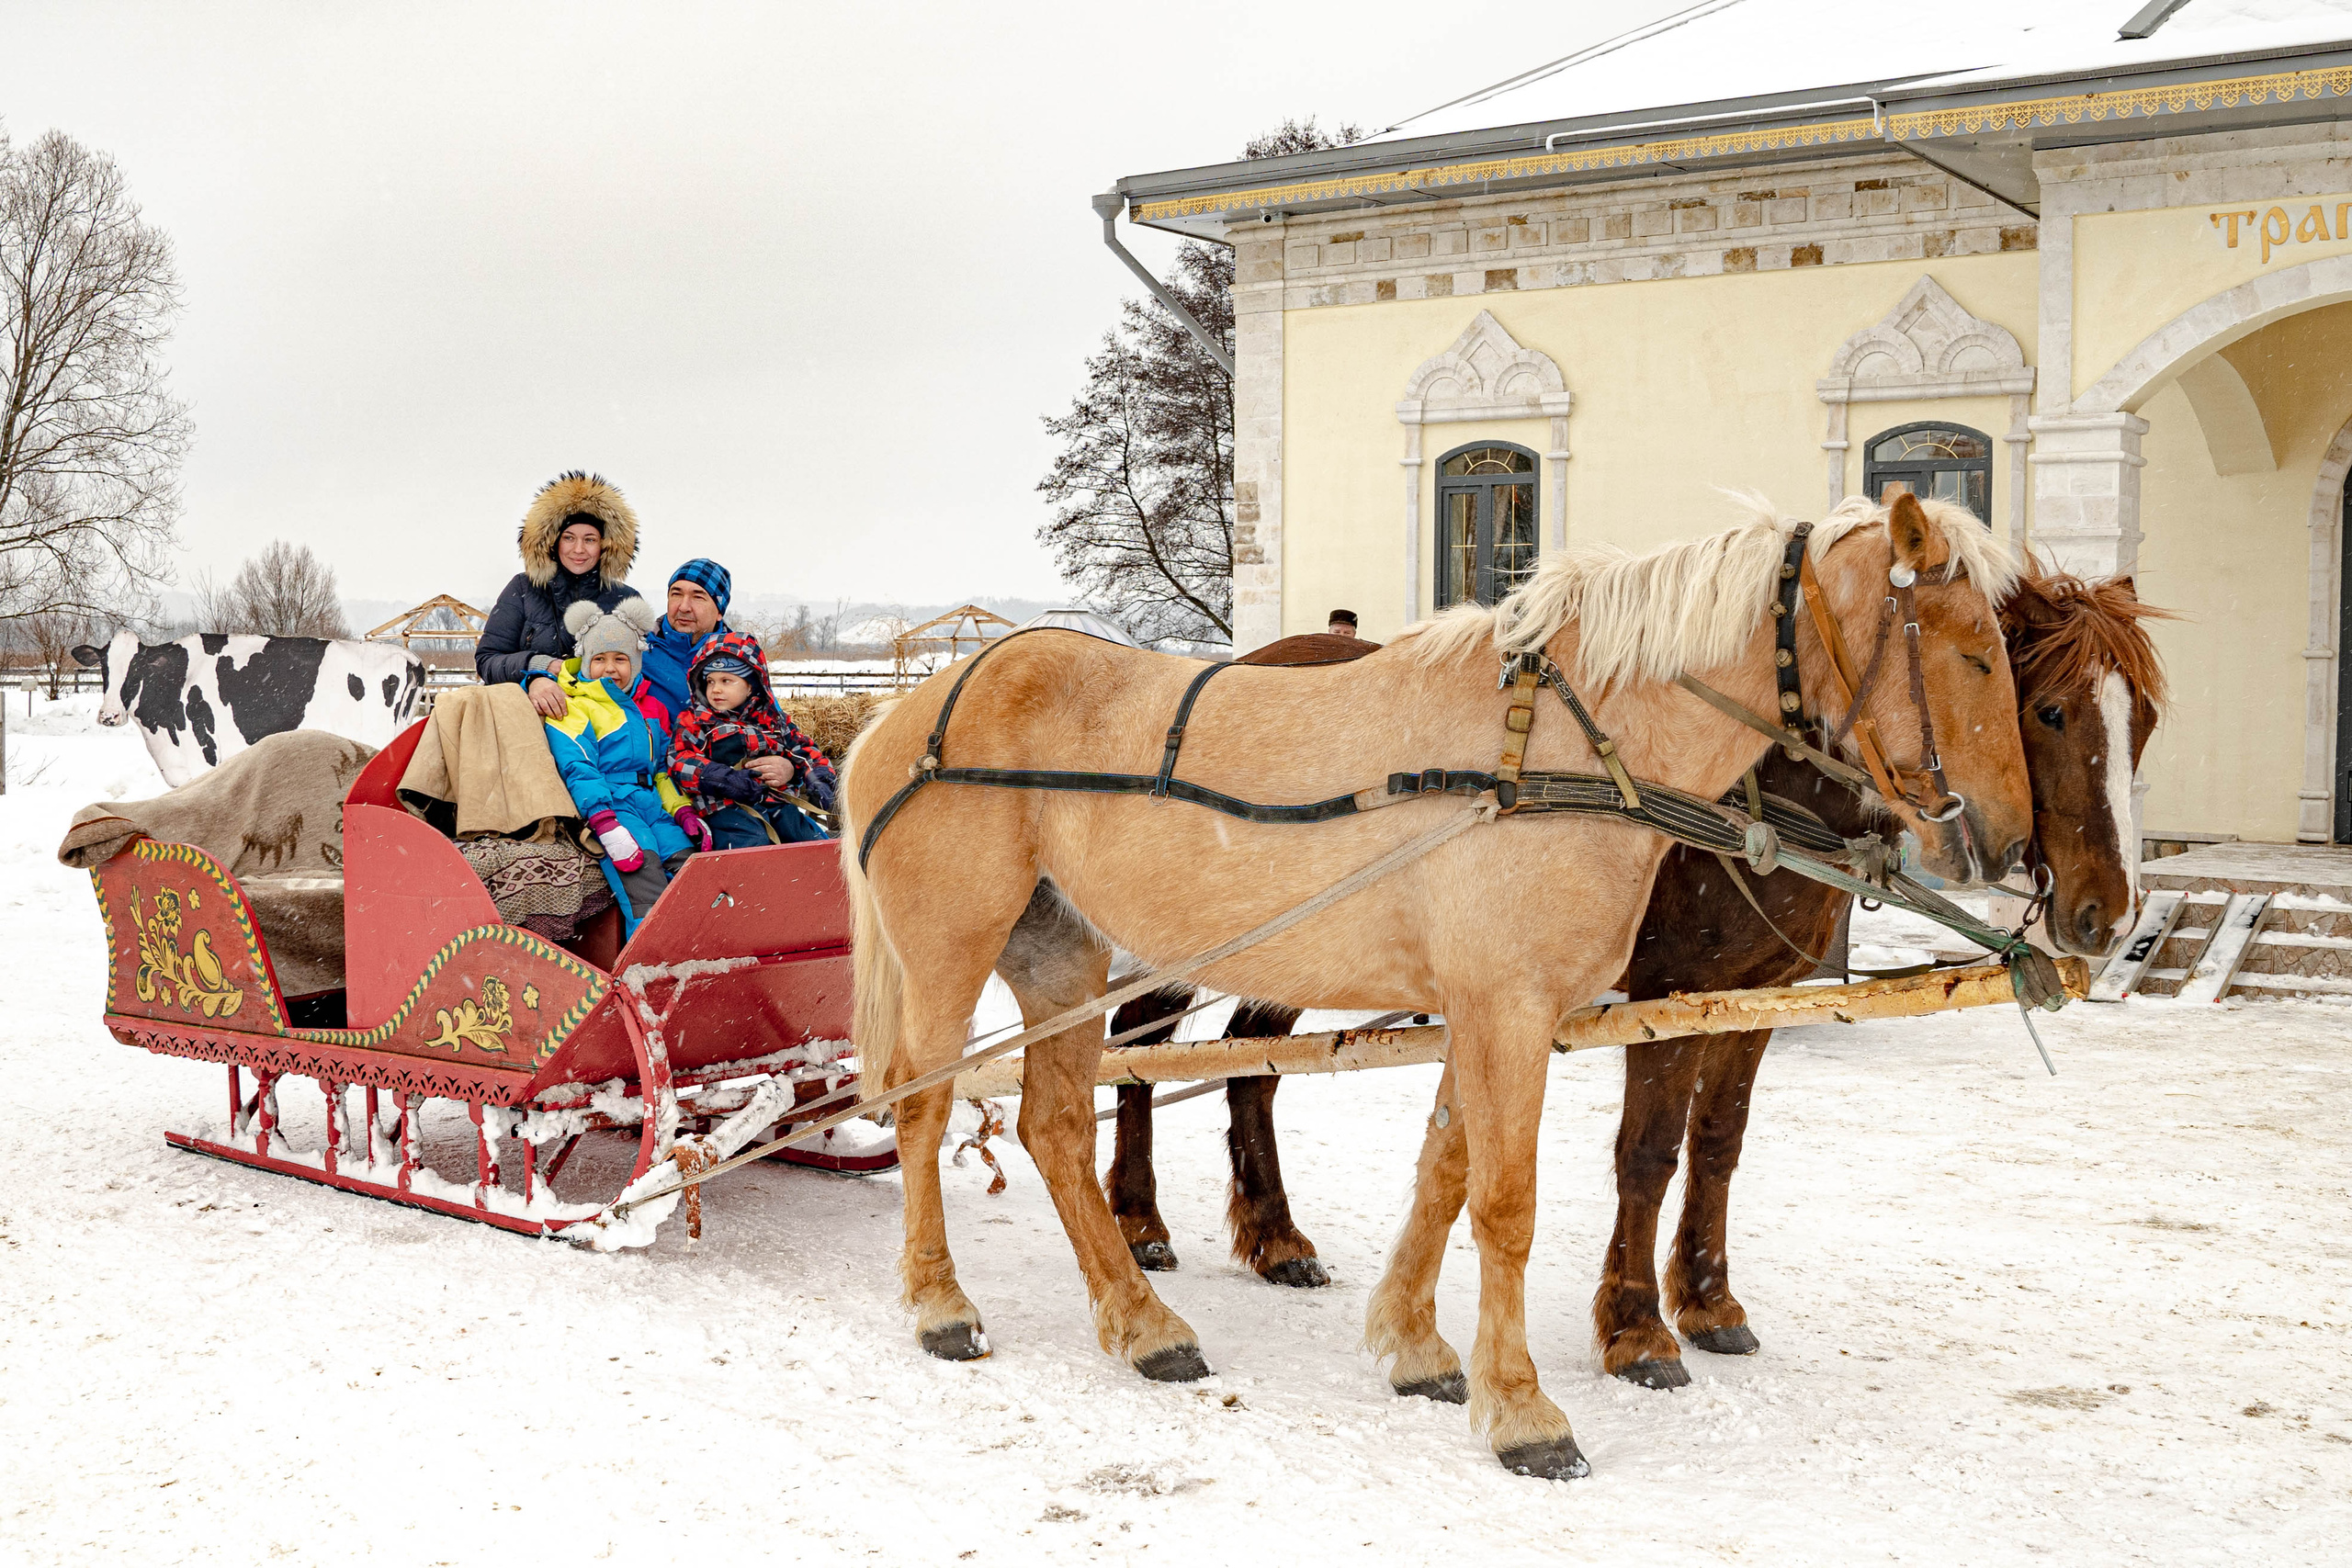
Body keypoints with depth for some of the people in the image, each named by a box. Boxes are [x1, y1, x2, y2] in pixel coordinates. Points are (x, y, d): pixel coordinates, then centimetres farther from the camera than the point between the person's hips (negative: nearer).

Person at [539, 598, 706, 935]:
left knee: (686, 856, -21)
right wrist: (607, 827, -22)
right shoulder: (572, 708, 5)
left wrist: (684, 811, 12)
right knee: (643, 866, -31)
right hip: (608, 804, -6)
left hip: (653, 806, 6)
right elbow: (577, 770, -8)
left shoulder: (644, 711, 27)